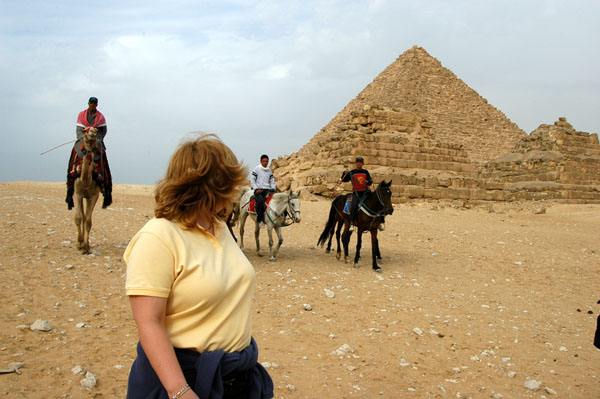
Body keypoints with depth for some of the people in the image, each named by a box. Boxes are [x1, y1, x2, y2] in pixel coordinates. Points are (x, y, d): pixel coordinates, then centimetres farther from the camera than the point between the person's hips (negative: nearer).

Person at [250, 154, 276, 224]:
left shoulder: (269, 171, 17)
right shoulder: (256, 169, 4)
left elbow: (272, 181, 20)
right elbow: (252, 180, 1)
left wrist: (273, 189, 2)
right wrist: (256, 189, -11)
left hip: (267, 190, 4)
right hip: (259, 190, -4)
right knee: (260, 201, -35)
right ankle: (260, 218, -24)